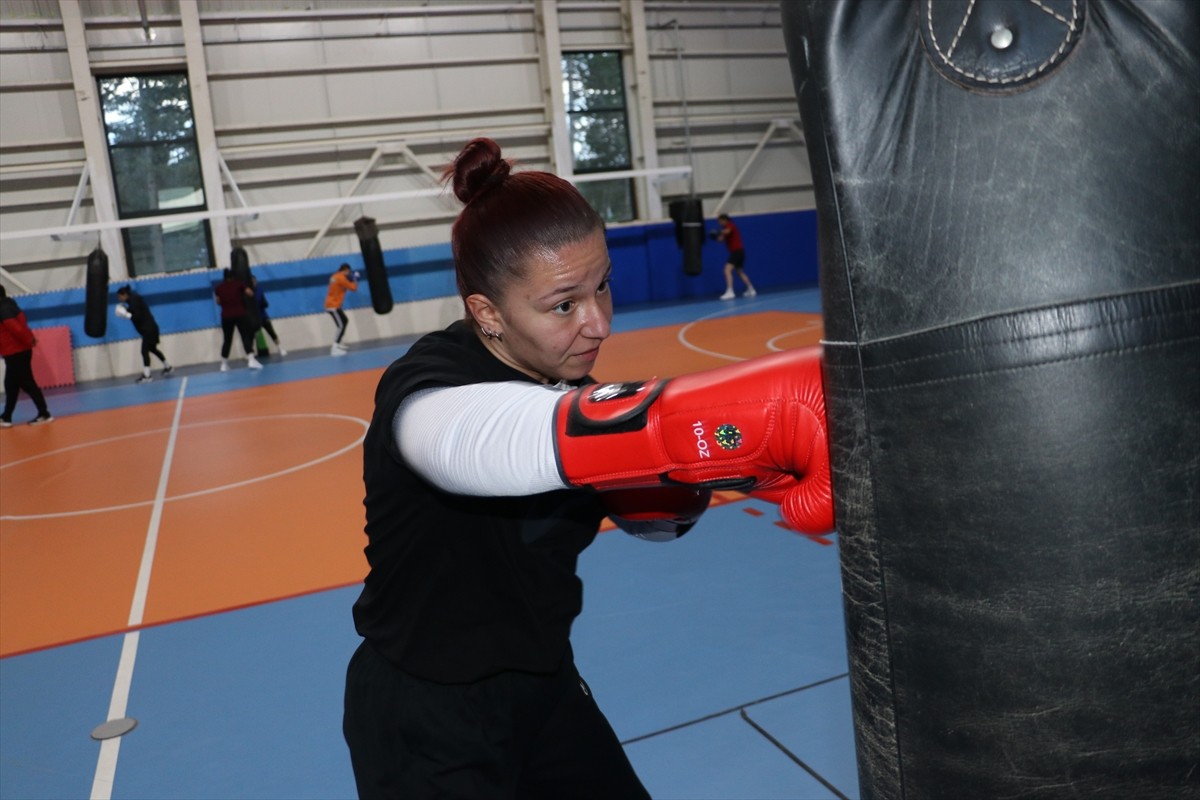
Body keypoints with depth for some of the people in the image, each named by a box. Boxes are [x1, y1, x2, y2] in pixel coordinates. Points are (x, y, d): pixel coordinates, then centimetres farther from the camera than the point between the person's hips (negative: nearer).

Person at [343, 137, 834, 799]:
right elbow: (533, 437, -50)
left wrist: (700, 461, -22)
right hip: (426, 724, -6)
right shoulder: (425, 394, -27)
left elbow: (651, 510, 0)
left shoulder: (561, 378, -5)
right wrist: (759, 415, -60)